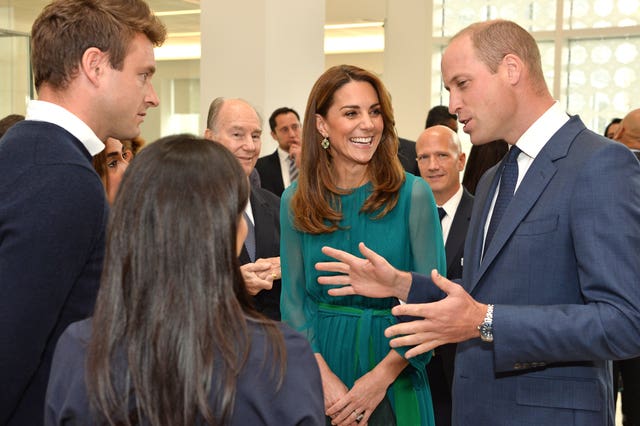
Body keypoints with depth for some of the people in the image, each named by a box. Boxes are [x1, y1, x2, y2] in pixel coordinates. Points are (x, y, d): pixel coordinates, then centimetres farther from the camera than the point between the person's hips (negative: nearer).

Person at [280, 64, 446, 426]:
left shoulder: (413, 194, -8)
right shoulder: (296, 202, -1)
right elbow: (294, 300, -1)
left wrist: (381, 376, -17)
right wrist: (323, 377, -15)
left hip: (394, 377, -2)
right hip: (319, 361, 2)